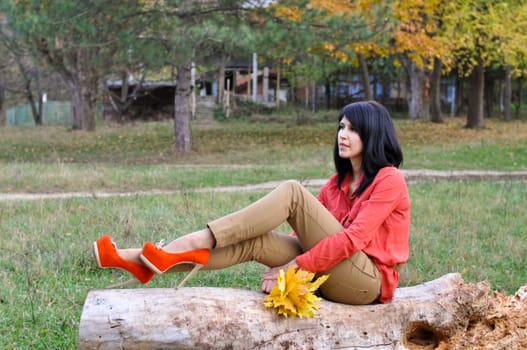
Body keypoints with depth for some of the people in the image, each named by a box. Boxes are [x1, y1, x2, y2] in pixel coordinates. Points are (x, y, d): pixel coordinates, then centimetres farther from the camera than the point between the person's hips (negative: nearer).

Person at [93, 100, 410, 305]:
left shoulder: (389, 180, -7)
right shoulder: (340, 180, 17)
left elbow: (353, 239, -17)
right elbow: (308, 230, 9)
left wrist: (293, 266, -18)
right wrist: (283, 261, -9)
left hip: (368, 280, -7)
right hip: (332, 274, 7)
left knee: (292, 192, -20)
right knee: (254, 240, -17)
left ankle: (198, 241, -26)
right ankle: (145, 262, -26)